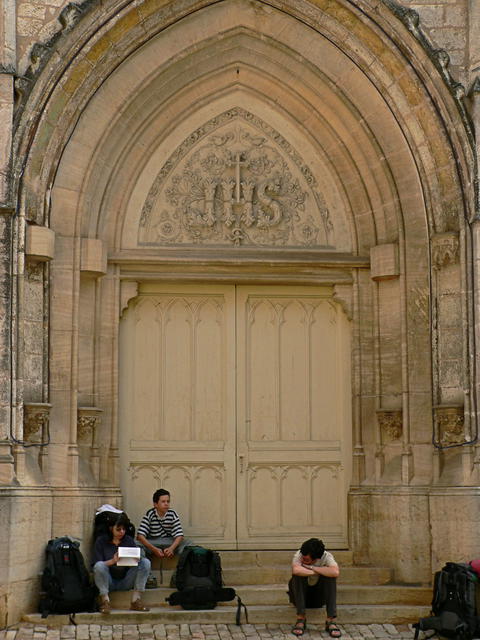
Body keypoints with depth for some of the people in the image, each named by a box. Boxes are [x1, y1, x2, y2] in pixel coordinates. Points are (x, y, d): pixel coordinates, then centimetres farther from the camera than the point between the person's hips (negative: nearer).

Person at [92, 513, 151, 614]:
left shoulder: (129, 540, 7)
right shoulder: (101, 541, -1)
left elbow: (137, 560, 1)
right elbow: (97, 564, -10)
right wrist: (112, 561, -28)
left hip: (125, 582, 3)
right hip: (108, 582, -3)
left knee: (145, 562, -18)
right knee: (99, 566, -32)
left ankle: (136, 600, -21)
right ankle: (105, 601, -24)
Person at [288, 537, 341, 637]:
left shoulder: (326, 556, -18)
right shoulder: (299, 554, -19)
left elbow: (336, 572, -39)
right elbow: (295, 570, -41)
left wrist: (312, 567, -31)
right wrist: (316, 572, -30)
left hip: (319, 597, 0)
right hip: (300, 594, 0)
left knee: (330, 576, -27)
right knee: (298, 575, -29)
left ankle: (331, 620, -28)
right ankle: (300, 618, -26)